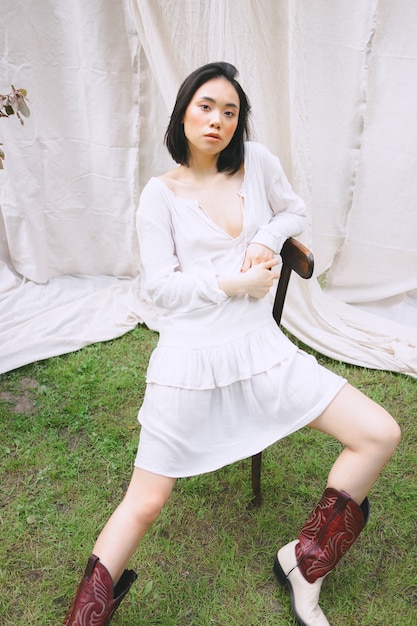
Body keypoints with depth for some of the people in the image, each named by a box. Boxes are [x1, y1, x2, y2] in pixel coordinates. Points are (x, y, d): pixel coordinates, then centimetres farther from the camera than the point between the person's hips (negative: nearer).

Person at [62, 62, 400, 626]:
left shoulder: (257, 161, 6)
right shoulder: (161, 193, -1)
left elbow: (294, 211, 21)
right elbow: (158, 285, -3)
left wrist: (266, 240, 0)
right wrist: (229, 283, -13)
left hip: (260, 347, 4)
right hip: (190, 356, -3)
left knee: (381, 436, -5)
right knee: (144, 504, 1)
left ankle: (303, 562, 14)